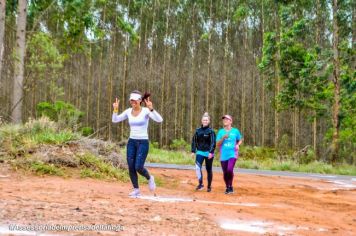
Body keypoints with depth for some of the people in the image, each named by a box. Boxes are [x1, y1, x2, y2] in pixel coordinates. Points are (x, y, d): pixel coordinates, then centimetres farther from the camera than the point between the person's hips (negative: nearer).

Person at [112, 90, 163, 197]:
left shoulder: (146, 111, -10)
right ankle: (136, 190, 16)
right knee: (131, 167, 1)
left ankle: (149, 178, 19)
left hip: (143, 142, -5)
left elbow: (159, 120, -24)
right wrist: (115, 109, -11)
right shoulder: (128, 111, 4)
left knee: (138, 167, -12)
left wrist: (151, 109, -37)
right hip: (131, 142, 5)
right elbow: (115, 120, 6)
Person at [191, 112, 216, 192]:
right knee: (197, 167, -17)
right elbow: (194, 141, 10)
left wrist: (211, 152, -22)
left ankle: (209, 186, 18)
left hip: (208, 153, -2)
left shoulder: (211, 131, -5)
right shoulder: (198, 131, 6)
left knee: (209, 170, 7)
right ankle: (200, 184, -9)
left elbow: (213, 143, -11)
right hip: (200, 152, 3)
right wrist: (193, 151, 4)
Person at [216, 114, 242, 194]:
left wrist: (237, 145, -2)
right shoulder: (220, 131, 6)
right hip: (223, 155, 2)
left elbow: (240, 140, 19)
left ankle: (230, 186, -1)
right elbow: (217, 144, 3)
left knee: (230, 170, -22)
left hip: (232, 154, -2)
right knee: (225, 173, 6)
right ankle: (227, 188, 27)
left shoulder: (235, 131, 4)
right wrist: (223, 138, -12)